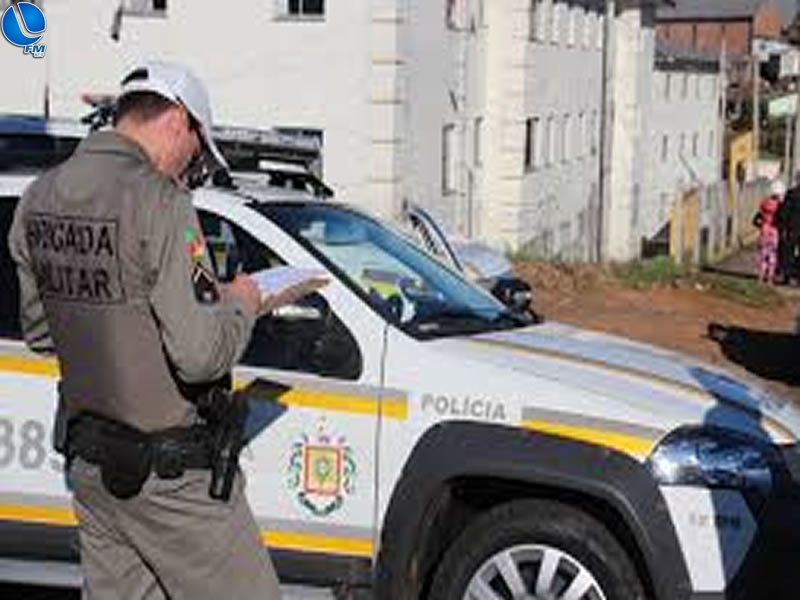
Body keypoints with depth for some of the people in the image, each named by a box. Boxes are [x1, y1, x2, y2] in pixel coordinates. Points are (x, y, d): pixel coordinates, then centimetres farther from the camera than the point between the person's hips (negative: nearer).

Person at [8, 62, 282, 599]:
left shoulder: (39, 199, 5)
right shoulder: (158, 202, -19)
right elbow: (201, 354, -23)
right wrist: (240, 302, -5)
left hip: (87, 463, 8)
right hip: (171, 472, -8)